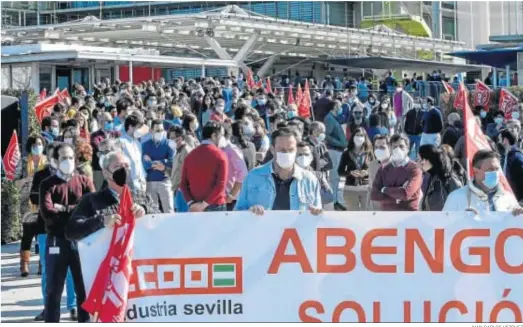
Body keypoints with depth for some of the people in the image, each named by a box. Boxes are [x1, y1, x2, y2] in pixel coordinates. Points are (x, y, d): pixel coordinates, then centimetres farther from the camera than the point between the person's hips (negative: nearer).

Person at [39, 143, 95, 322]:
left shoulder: (84, 182, 8)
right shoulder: (48, 184, 3)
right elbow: (47, 213, -12)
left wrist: (63, 209, -10)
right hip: (57, 242, -1)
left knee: (85, 287, 7)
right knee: (54, 289, 4)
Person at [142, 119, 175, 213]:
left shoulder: (169, 144, 2)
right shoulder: (145, 145, 6)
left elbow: (171, 162, -10)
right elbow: (145, 163, -6)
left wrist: (152, 162, -8)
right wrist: (162, 162, -15)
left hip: (165, 181, -2)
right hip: (150, 182, 2)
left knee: (168, 210, -4)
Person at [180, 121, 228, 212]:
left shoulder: (190, 155, 8)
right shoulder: (220, 155, -6)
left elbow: (183, 183, 5)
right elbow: (221, 184, -15)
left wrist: (191, 203, -3)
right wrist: (205, 203, -13)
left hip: (195, 208, 4)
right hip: (215, 206, -4)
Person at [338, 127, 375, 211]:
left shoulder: (369, 153, 4)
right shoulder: (347, 153, 2)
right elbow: (340, 171, 1)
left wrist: (367, 172, -16)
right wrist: (351, 173, -15)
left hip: (367, 188, 0)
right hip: (351, 188, 0)